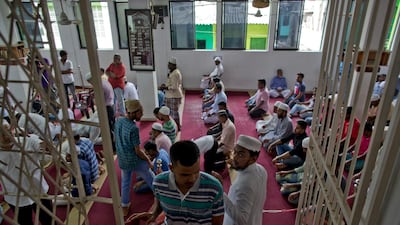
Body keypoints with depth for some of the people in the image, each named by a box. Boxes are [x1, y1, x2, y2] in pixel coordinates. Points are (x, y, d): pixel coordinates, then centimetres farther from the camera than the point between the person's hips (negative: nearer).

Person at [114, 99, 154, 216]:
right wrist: (149, 161, -6)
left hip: (122, 160, 7)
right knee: (152, 180, 15)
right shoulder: (133, 128, -27)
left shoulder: (118, 122, -5)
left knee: (125, 183, 24)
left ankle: (125, 207, 39)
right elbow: (138, 151, -21)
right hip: (135, 161, -7)